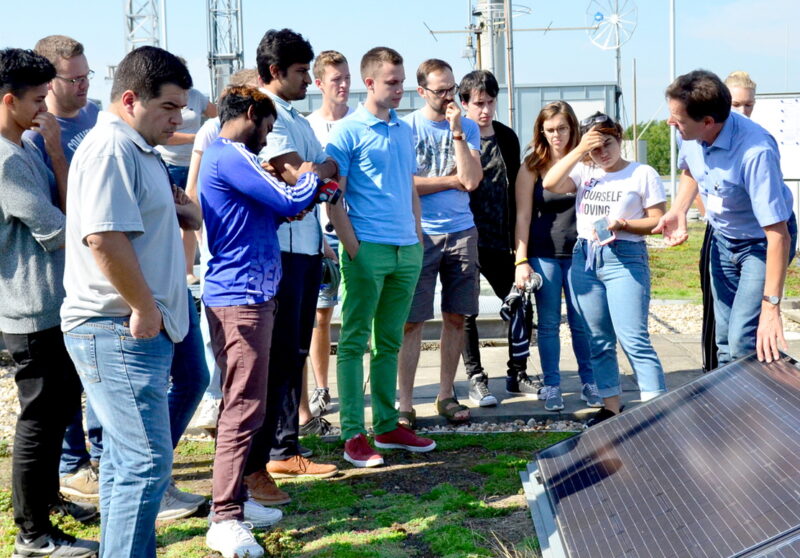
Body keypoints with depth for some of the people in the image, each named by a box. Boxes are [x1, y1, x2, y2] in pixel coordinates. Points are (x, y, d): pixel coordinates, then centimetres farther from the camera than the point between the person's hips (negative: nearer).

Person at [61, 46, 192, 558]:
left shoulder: (136, 149, 18)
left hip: (134, 330, 11)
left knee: (125, 459, 16)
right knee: (147, 464, -11)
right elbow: (105, 238, -25)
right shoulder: (111, 149, -15)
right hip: (120, 333, -11)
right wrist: (144, 308, -18)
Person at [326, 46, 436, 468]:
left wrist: (418, 238, 13)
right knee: (354, 342, -1)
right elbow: (333, 196, -8)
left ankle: (387, 426, 22)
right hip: (367, 249, -7)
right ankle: (353, 436, 1)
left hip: (406, 250, 7)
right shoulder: (347, 131, -5)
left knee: (389, 342, 13)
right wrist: (352, 247, -14)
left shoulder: (404, 131, 15)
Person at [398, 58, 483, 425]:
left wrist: (457, 131, -9)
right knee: (411, 320, -4)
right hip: (419, 234, -3)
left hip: (461, 233, 4)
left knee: (456, 317, 7)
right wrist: (452, 180, -5)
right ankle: (404, 402, 1)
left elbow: (472, 181, -6)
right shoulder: (406, 127, -1)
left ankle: (446, 395, 18)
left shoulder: (468, 128, 8)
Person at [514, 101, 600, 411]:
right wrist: (521, 260, -7)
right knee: (548, 323, 5)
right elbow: (523, 216, -1)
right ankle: (551, 386, 13)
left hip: (580, 253, 1)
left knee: (583, 323, 3)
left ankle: (590, 383, 16)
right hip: (543, 255, -1)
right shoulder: (532, 166, 0)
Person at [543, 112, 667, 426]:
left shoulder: (643, 174, 2)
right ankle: (611, 407, 16)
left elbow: (657, 221, -2)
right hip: (584, 257, 5)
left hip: (625, 257, -5)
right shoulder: (584, 172, 12)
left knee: (633, 339, -12)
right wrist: (579, 151, -6)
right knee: (599, 341, 8)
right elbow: (550, 184, -4)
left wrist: (622, 225, -17)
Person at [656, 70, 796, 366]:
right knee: (724, 340, 14)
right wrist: (678, 210, -7)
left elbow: (778, 234, -37)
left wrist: (771, 308, -40)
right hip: (723, 238, 7)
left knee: (743, 342, -18)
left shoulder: (756, 152, -37)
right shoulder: (693, 135, -15)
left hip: (761, 242, -7)